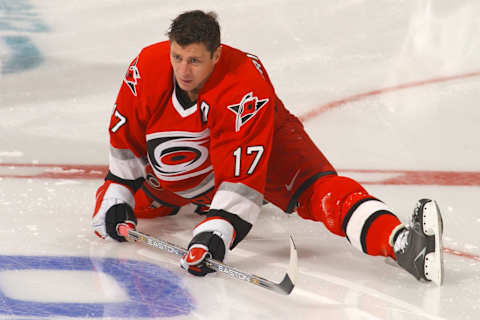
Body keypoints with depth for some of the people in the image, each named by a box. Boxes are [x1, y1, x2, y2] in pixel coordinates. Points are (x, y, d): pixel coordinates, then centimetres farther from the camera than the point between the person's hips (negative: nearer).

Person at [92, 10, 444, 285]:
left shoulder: (247, 87, -38)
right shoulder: (147, 67, -25)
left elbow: (241, 175, -40)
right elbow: (126, 137, -9)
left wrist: (215, 234, -50)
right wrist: (117, 199, -13)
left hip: (263, 140, -6)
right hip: (184, 168, 6)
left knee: (318, 189, -31)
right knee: (109, 216, 7)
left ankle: (402, 244, -50)